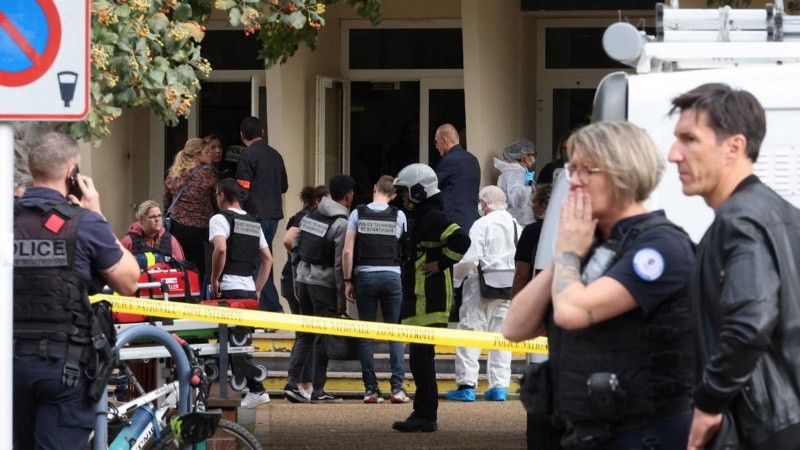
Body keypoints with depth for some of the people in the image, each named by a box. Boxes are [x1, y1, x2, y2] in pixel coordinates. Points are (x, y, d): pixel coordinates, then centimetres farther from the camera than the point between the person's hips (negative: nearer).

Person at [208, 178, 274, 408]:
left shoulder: (220, 219, -5)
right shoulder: (254, 223, 17)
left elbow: (220, 249, -22)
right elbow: (268, 259, 17)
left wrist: (214, 279, -12)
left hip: (229, 288, -7)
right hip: (249, 289, 7)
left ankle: (256, 390, -9)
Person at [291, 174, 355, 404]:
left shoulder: (309, 217, 9)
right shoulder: (341, 224, -12)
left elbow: (296, 249, 12)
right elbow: (340, 263, -15)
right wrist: (342, 296, -10)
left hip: (303, 279, 7)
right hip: (324, 284, -7)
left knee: (305, 335, 15)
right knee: (323, 338, 0)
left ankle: (294, 384, 8)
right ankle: (317, 391, 2)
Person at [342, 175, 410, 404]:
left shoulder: (358, 214, 1)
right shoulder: (398, 216, 1)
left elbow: (347, 251, -3)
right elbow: (404, 249, 9)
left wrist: (348, 281, 3)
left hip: (364, 275, 0)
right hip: (392, 276, 0)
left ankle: (371, 389, 2)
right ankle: (397, 387, -4)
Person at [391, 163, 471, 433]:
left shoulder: (433, 218, -14)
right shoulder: (418, 218, 20)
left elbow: (461, 240, -28)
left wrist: (440, 263, -20)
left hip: (429, 303, -11)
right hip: (417, 302, 11)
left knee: (421, 358, -10)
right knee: (419, 358, 11)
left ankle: (425, 416, -9)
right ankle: (423, 414, 15)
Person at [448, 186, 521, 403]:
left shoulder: (482, 224, -9)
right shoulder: (516, 226, 10)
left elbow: (471, 257, -16)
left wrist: (455, 274, -2)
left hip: (482, 285, -6)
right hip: (508, 286, 6)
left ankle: (467, 385, -7)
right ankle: (499, 386, 7)